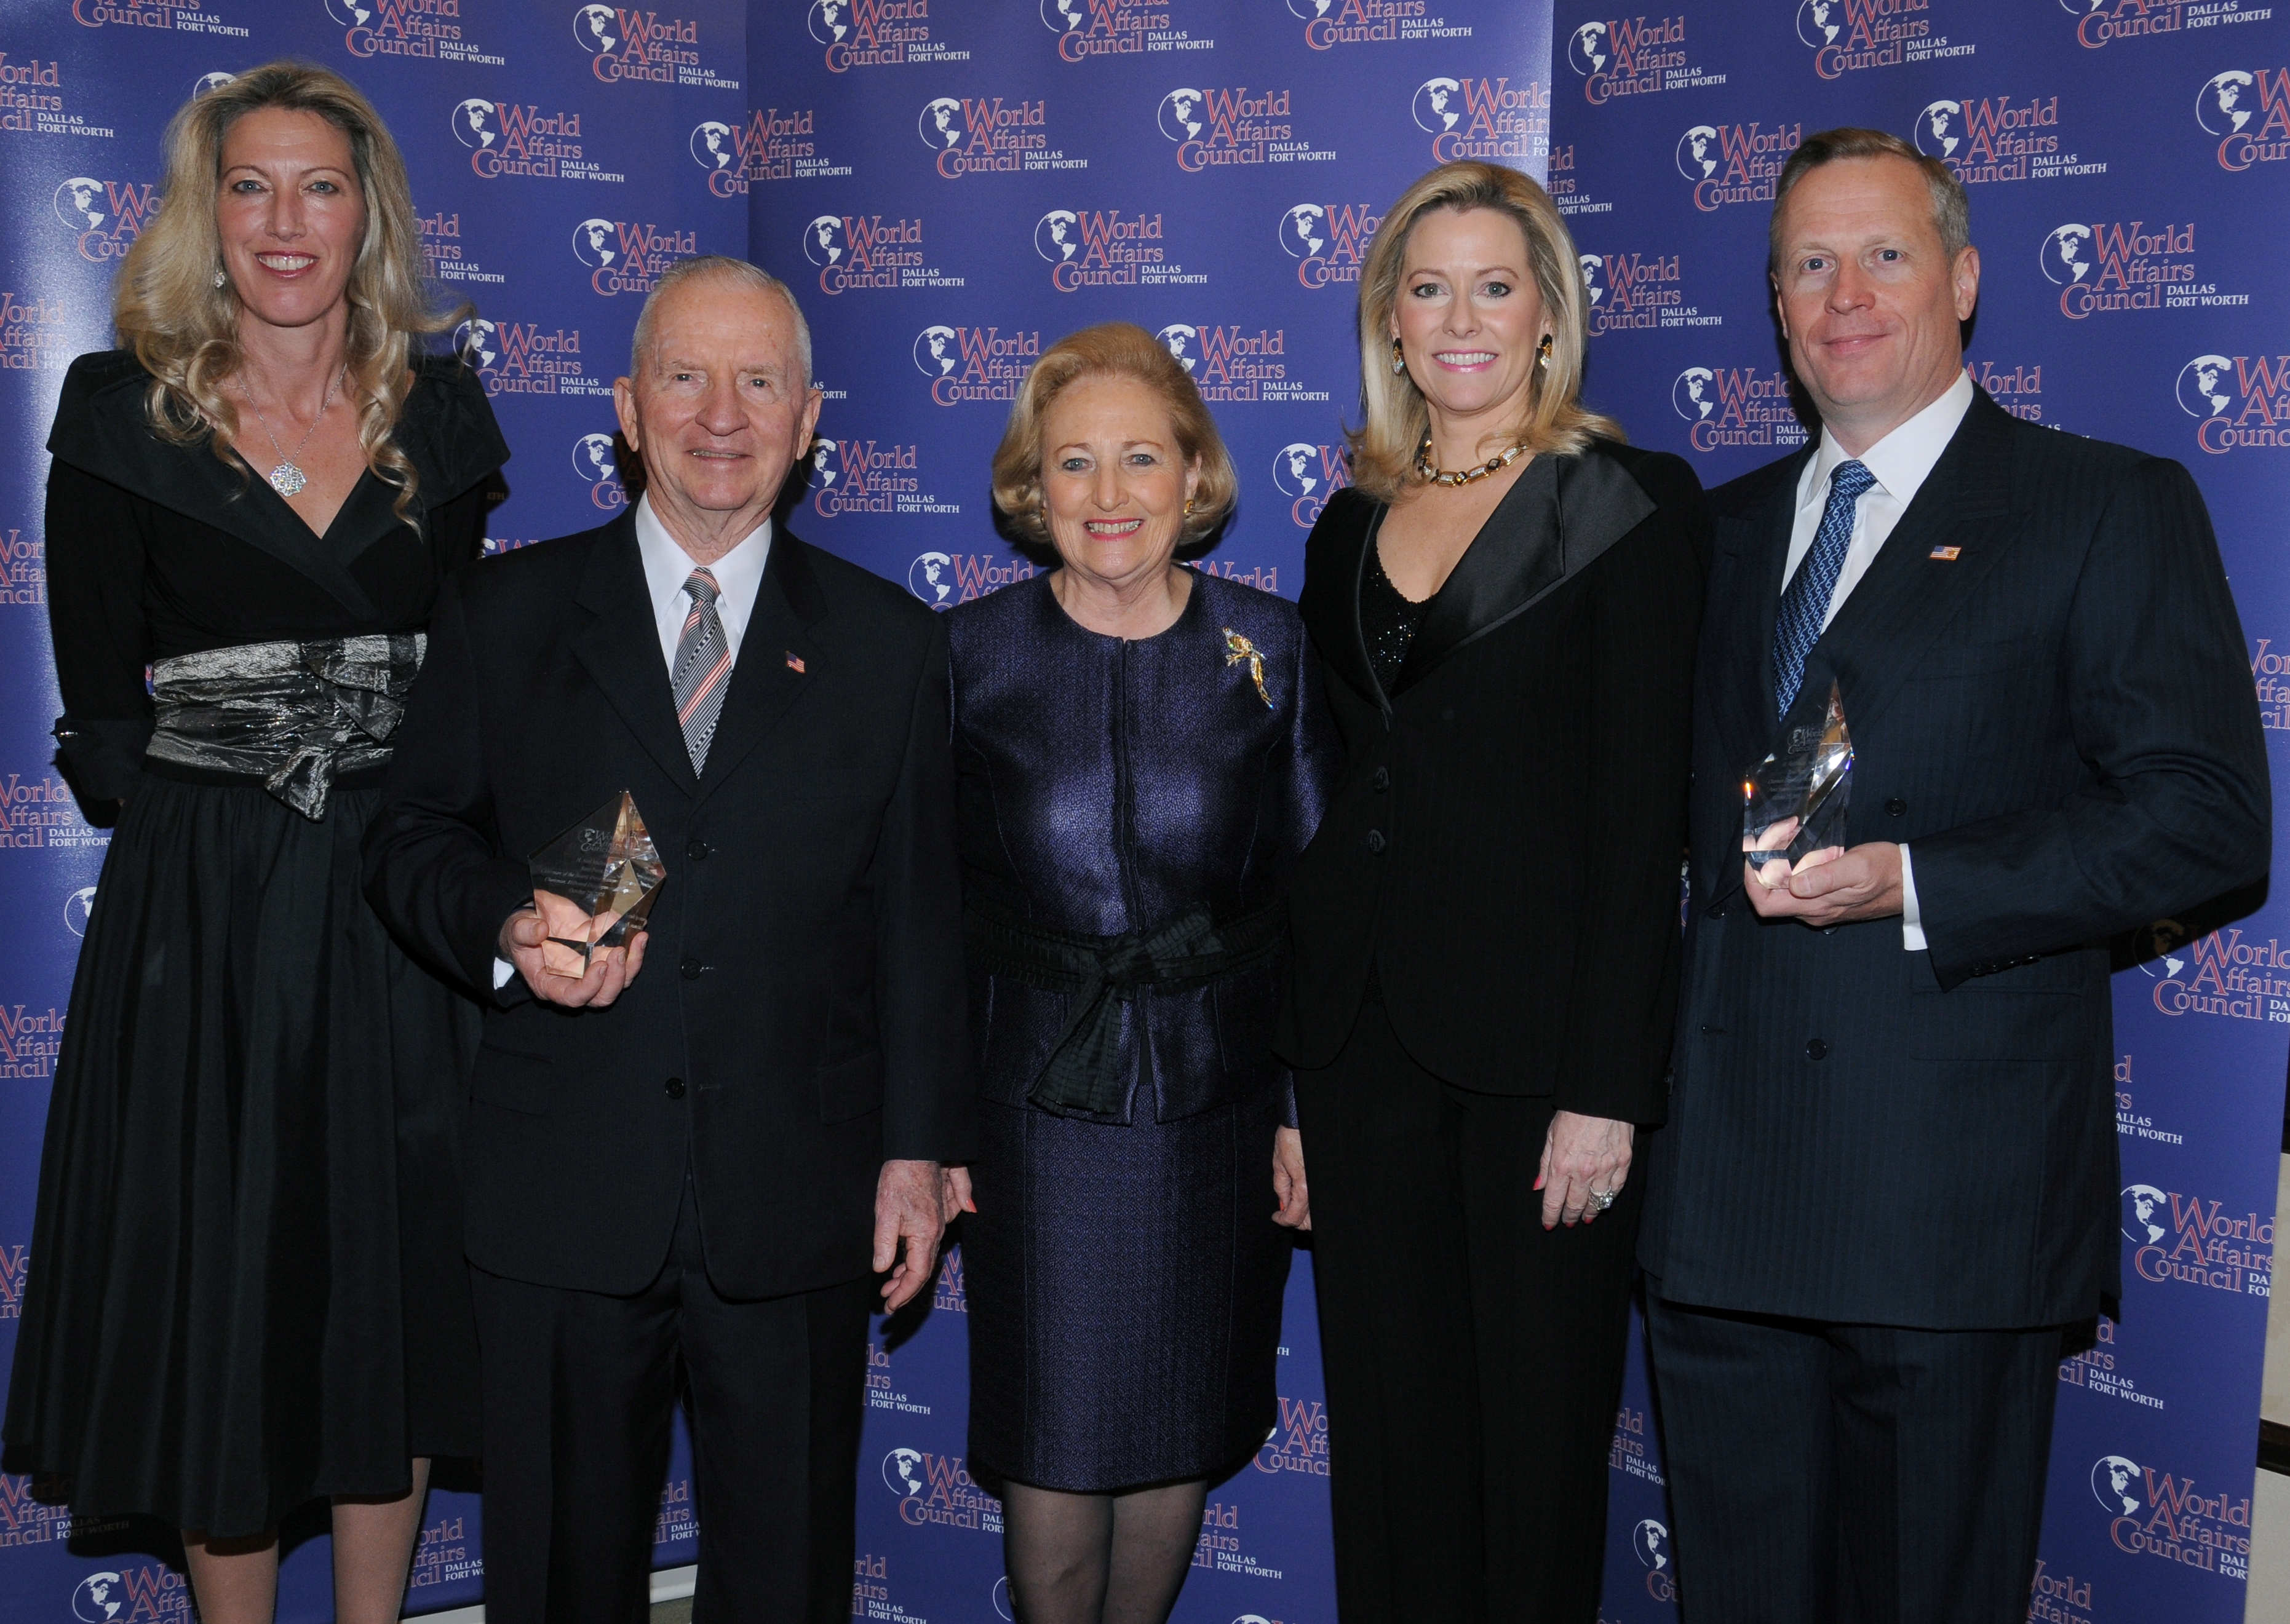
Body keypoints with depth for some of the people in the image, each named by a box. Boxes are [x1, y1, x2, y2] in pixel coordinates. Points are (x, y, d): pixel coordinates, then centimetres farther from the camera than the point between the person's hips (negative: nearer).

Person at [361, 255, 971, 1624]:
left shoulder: (891, 643, 6)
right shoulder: (505, 615, 5)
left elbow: (920, 915, 5)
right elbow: (415, 839, 7)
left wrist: (921, 1149, 0)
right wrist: (508, 931, -15)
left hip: (799, 1204, 0)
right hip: (561, 1198, 0)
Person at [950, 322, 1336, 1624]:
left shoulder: (1269, 645, -1)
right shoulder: (973, 653, -3)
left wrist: (1314, 1108, -2)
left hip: (1218, 1096, 1)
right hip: (1037, 1102, -1)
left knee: (1183, 1436, 13)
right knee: (1052, 1442, 4)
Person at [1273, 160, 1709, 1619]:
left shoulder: (1633, 503, -4)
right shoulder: (1351, 527, 13)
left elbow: (1643, 814, -9)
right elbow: (1334, 796, 14)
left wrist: (1607, 1090, -15)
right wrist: (1291, 1075, 10)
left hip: (1535, 1038, -5)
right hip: (1364, 1034, 5)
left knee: (1538, 1439, 6)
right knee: (1389, 1436, 13)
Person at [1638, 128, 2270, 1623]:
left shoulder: (2109, 507, 0)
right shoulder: (1729, 528, 17)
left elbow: (2207, 816, -8)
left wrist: (1914, 885, -19)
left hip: (1955, 1189, -5)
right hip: (1723, 1189, 5)